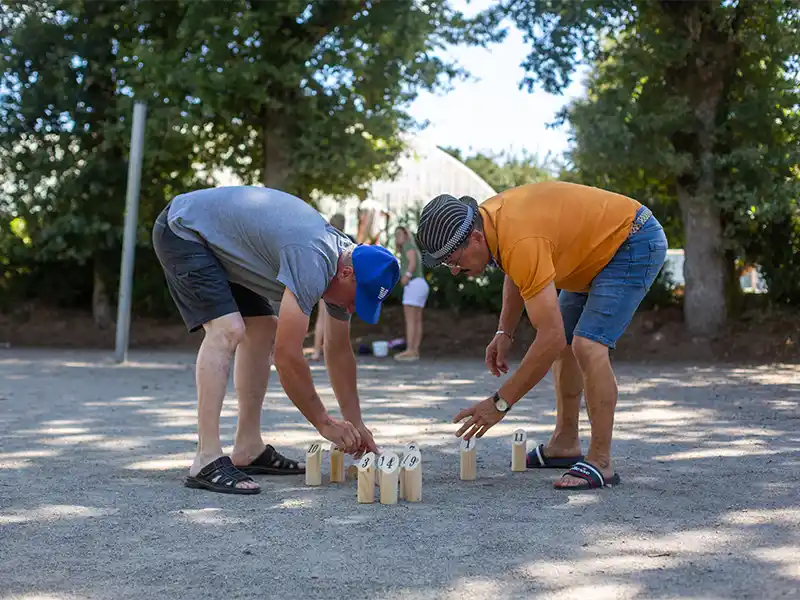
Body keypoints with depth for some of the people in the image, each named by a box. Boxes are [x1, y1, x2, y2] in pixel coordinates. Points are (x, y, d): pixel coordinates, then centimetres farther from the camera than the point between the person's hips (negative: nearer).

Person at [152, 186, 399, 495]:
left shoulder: (345, 263, -2)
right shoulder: (312, 264, -32)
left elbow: (339, 350, 9)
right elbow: (287, 357, -31)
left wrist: (355, 424, 9)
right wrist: (324, 423, -19)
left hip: (220, 244, 10)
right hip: (183, 230, -10)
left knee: (263, 330, 8)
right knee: (227, 330, -25)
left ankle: (248, 450, 13)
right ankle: (207, 460, -26)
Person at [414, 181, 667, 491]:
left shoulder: (521, 243, -36)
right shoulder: (487, 218, -8)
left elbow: (550, 338, -36)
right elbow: (516, 276, 14)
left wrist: (500, 403, -30)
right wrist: (505, 332, 2)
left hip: (635, 242, -10)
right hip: (596, 248, 10)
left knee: (587, 346, -23)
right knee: (565, 344, 13)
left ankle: (600, 462, -16)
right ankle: (565, 445, 22)